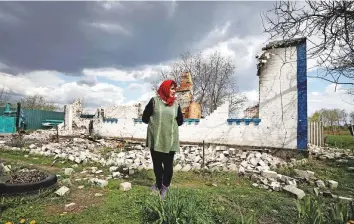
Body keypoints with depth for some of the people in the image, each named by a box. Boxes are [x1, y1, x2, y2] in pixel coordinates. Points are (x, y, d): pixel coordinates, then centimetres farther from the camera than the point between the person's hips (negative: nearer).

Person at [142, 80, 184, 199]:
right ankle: (158, 184, 35)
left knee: (168, 164, 6)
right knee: (157, 163, 13)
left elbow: (180, 121, 13)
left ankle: (165, 186, 25)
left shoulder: (176, 104, 6)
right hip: (155, 139, -1)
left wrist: (171, 124, 3)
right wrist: (155, 123, 4)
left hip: (170, 140, 1)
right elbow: (145, 118, 1)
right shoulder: (154, 101, -3)